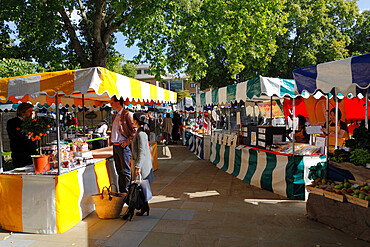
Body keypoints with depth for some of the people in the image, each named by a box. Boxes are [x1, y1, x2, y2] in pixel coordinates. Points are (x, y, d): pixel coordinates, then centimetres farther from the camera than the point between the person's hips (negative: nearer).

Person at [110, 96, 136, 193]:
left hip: (123, 146, -9)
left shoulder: (127, 114, -10)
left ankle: (126, 191, 7)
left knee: (126, 171, -1)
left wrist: (128, 141, -16)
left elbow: (135, 129, -14)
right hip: (115, 146, 9)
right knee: (119, 170, 14)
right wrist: (111, 138, 16)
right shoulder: (116, 116, 17)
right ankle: (121, 191, 24)